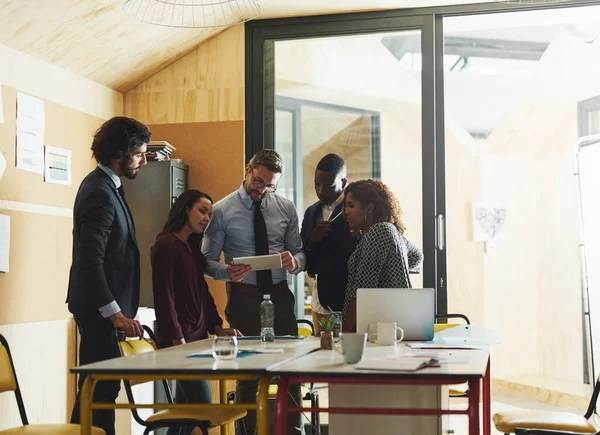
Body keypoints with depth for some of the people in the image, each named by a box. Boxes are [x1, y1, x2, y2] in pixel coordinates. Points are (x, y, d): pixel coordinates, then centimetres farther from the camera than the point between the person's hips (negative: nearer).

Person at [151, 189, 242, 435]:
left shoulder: (193, 247, 17)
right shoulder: (166, 244, -10)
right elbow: (164, 296, -16)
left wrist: (217, 327, 6)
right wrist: (178, 341, -19)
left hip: (198, 335, 9)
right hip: (179, 338, -9)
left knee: (185, 408, 9)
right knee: (202, 406, -12)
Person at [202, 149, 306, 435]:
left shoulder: (286, 209, 7)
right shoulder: (222, 211, -3)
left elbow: (299, 252, 9)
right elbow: (208, 261, -3)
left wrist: (294, 261, -15)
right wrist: (227, 272, -25)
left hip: (280, 294, 3)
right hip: (244, 296, -3)